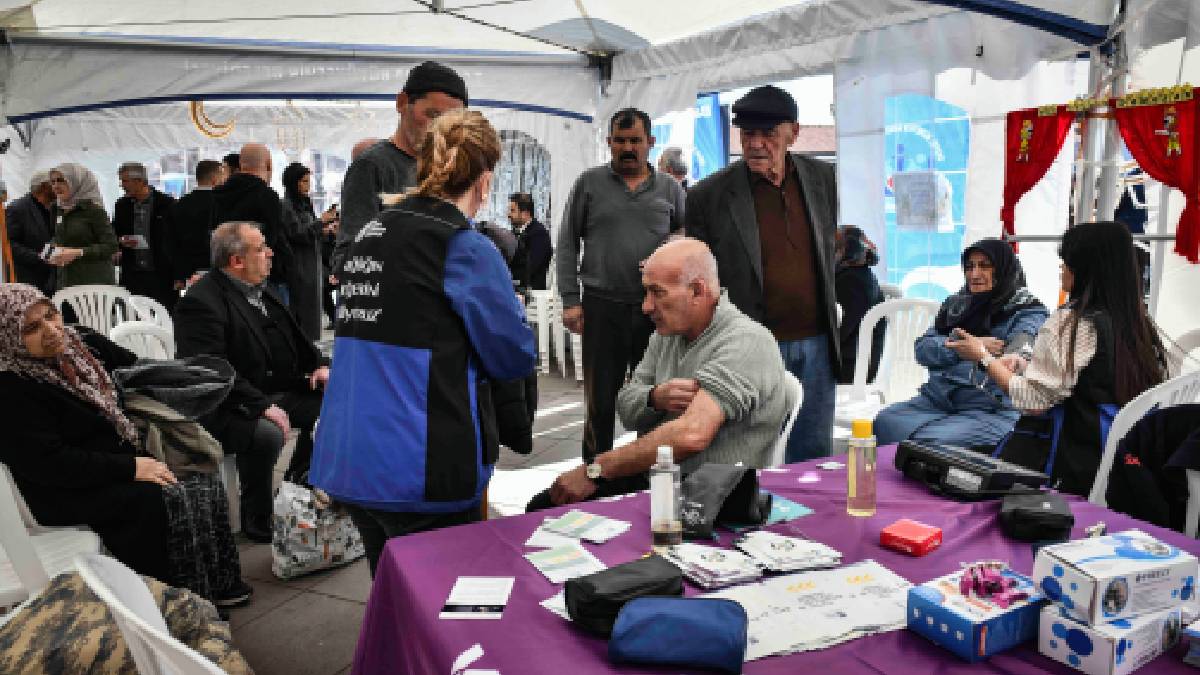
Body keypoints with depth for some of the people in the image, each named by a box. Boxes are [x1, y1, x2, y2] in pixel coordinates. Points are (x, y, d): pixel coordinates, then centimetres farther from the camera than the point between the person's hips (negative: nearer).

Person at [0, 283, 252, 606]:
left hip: (124, 459, 8)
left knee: (206, 484, -10)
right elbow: (46, 462, -23)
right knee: (171, 501, -25)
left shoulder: (77, 346, 5)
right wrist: (129, 468, -23)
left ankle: (220, 584, 1)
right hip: (70, 493, -8)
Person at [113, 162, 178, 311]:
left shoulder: (166, 203, -4)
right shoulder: (121, 205, 10)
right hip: (132, 275, 4)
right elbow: (115, 234, 21)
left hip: (162, 276, -4)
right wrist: (121, 240, -5)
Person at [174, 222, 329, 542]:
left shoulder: (260, 290, 10)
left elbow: (294, 337, 22)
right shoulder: (200, 302, -18)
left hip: (272, 393, 9)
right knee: (267, 433, -34)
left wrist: (317, 365, 3)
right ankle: (257, 521, -11)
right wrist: (262, 405, -31)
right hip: (223, 408, -9)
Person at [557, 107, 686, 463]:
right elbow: (567, 243, 4)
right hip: (602, 307, -1)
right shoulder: (589, 183, 6)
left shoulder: (669, 188, 10)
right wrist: (570, 300, -4)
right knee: (601, 400, 4)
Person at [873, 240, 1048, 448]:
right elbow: (923, 349, 5)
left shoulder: (1029, 312, 5)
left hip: (992, 409, -5)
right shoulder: (956, 303, 20)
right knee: (885, 422, -23)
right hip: (936, 398, 5)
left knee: (930, 442, -31)